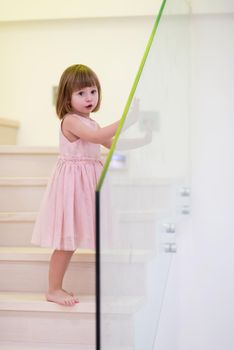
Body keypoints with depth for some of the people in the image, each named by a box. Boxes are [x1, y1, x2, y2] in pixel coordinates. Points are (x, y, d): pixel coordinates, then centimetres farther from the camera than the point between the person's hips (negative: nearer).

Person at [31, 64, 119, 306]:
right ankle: (53, 290, 5)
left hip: (90, 182, 9)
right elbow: (96, 136, -30)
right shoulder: (70, 121, -14)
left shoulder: (90, 122, 15)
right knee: (67, 241, -5)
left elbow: (112, 143, 26)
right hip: (72, 183, -9)